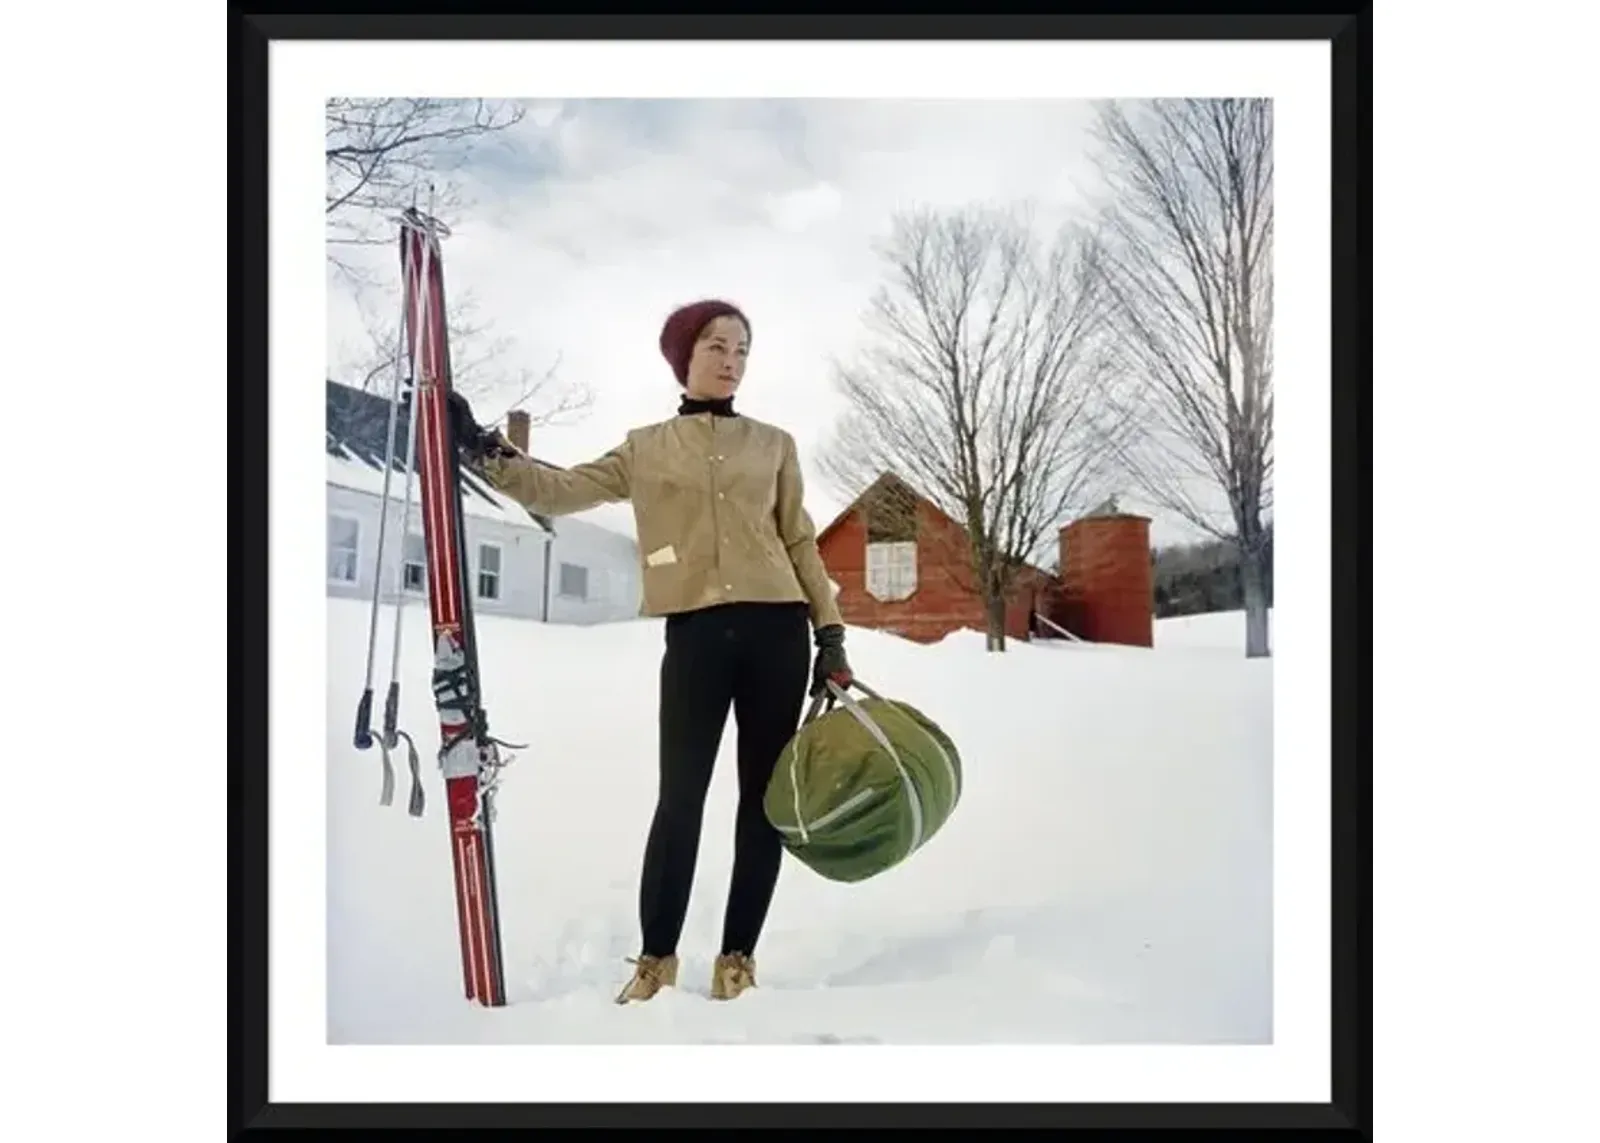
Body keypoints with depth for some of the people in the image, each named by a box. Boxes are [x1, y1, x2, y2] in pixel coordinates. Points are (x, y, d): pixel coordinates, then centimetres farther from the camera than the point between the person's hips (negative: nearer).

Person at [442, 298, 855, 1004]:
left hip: (777, 630, 2)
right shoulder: (646, 449, 12)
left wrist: (831, 635, 5)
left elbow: (801, 544, 11)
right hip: (696, 633, -1)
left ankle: (738, 954, 17)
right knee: (680, 797, -2)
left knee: (763, 795, 5)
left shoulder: (773, 444, 12)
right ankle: (656, 956, 14)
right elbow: (559, 492, 4)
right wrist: (482, 450, -9)